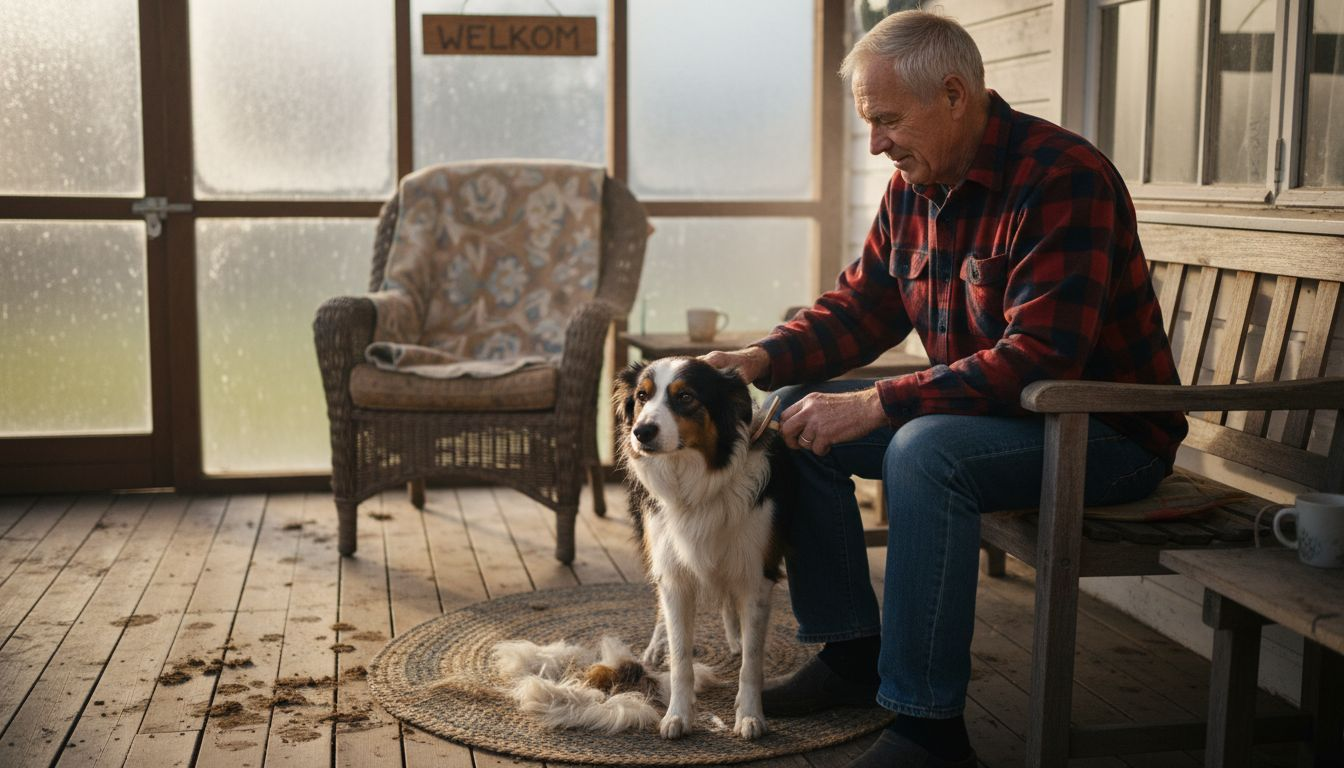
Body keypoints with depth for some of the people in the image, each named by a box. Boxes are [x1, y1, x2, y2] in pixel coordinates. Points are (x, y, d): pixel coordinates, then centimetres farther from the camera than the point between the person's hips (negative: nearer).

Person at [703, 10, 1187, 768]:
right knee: (799, 415, 1)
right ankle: (852, 650, 9)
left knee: (925, 453, -35)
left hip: (1105, 429, -9)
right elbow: (862, 304, 9)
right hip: (986, 410, 9)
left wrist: (875, 405, -33)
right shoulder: (914, 187, 3)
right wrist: (761, 359, -9)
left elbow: (1040, 361, -31)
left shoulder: (1061, 179, -23)